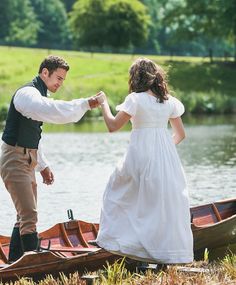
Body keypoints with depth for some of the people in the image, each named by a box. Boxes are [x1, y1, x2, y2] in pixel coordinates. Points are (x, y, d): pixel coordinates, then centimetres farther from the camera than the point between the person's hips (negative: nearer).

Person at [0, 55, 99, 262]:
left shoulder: (39, 95, 17)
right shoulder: (27, 94, -16)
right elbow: (54, 111, -36)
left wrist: (43, 165, 24)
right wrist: (85, 105, -34)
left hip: (27, 160, 11)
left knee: (25, 215, 14)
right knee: (29, 216, -16)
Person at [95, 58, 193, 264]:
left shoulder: (136, 99, -8)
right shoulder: (168, 101, 7)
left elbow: (113, 126, -6)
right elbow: (180, 134, 13)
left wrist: (103, 103, 7)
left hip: (141, 155, -4)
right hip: (166, 158, 4)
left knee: (118, 190, 16)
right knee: (167, 200, 8)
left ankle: (117, 239, 14)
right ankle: (169, 253, 6)